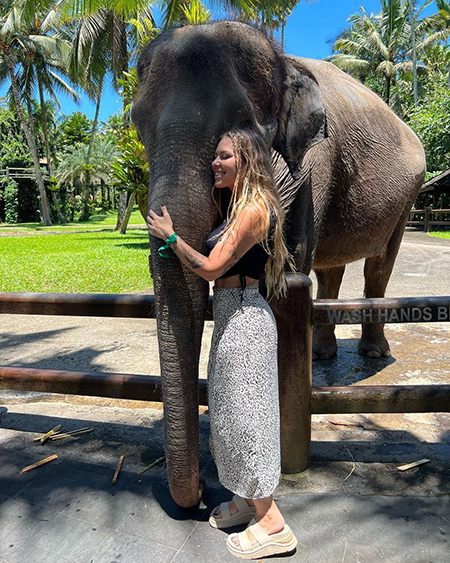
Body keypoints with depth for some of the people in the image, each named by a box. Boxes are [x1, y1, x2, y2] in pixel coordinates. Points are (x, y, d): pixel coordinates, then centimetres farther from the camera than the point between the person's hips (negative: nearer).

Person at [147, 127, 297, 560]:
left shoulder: (253, 210, -17)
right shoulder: (241, 207, 14)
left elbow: (211, 268, -19)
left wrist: (170, 236, -6)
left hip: (243, 317, -10)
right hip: (234, 316, 10)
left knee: (242, 413, 1)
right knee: (233, 411, 18)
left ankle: (272, 524, 19)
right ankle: (248, 499, 37)